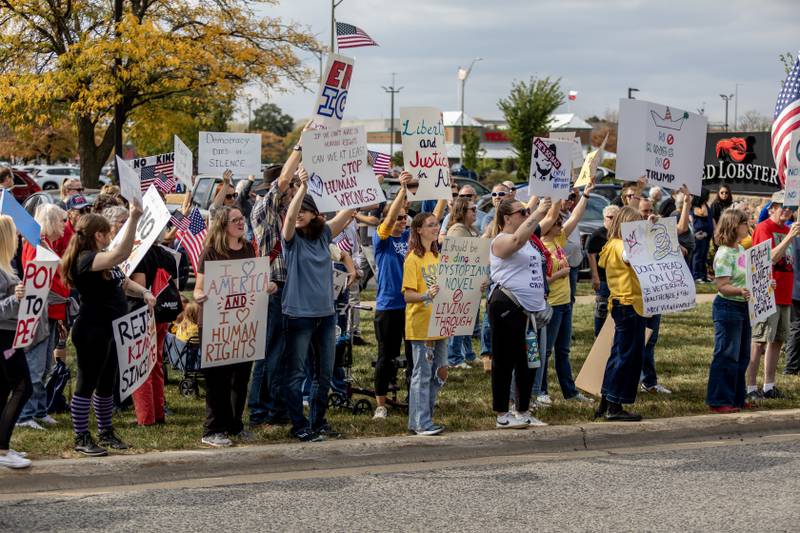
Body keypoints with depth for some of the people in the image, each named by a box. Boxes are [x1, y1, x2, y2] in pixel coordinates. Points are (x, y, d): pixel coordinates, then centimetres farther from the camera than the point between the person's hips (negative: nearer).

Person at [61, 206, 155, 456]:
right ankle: (81, 438, 3)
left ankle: (106, 432, 26)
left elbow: (122, 281, 22)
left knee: (107, 383, 16)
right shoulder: (86, 260, -19)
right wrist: (134, 219, -41)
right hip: (91, 330, -10)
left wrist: (144, 292, 1)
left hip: (109, 329, 10)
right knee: (87, 383, -3)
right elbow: (122, 253, -35)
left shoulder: (104, 261, 13)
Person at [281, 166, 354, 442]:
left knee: (324, 373, 12)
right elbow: (290, 216, -24)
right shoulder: (291, 238, -4)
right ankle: (299, 426, 7)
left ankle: (318, 422, 23)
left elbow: (349, 210, 5)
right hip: (299, 314, -5)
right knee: (296, 373, 1)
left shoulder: (323, 235, 8)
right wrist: (302, 187, -34)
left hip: (326, 315, 5)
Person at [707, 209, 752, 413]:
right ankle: (718, 401, 0)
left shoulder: (741, 249, 12)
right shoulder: (724, 254, -17)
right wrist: (740, 291, -39)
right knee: (726, 355, -6)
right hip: (728, 307, -10)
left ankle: (736, 398, 24)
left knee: (742, 356, 14)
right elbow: (722, 286, -23)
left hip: (743, 307, 10)